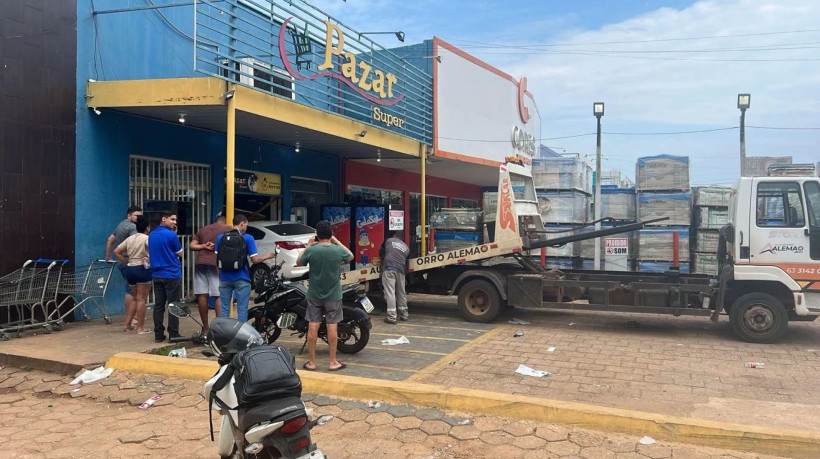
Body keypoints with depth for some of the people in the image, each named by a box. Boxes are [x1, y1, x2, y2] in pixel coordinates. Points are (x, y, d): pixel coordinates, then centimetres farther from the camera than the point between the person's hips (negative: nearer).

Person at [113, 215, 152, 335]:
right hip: (142, 269, -7)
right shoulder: (146, 238, -8)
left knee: (135, 298, 19)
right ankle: (140, 328, 2)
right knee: (141, 299, -2)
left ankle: (127, 325, 19)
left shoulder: (130, 238, 13)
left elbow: (117, 251, 15)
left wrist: (126, 262, 13)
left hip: (130, 269, 7)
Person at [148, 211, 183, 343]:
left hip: (156, 275, 7)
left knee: (158, 305, 9)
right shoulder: (171, 235, -13)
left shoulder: (151, 235, 9)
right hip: (172, 275, -7)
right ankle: (173, 334, 3)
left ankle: (158, 334, 12)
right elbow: (180, 253, -2)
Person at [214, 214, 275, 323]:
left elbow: (217, 258, 4)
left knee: (224, 309, 10)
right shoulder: (248, 238, -6)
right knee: (242, 310, 2)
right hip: (241, 279, -3)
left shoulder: (220, 237, 5)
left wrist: (219, 277, 12)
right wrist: (267, 256, 11)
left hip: (225, 279, 4)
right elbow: (255, 260, -7)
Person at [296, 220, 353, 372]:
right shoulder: (338, 250, -9)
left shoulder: (311, 250, -11)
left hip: (314, 295, 0)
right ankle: (333, 362, 10)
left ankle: (311, 362, 11)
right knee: (332, 326, 4)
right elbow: (351, 256, 14)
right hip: (333, 295, 0)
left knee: (313, 326, 5)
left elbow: (298, 263, 8)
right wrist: (337, 242, 14)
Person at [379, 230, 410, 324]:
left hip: (389, 268, -3)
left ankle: (391, 317, -11)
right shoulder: (406, 247, 23)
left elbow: (380, 253, 24)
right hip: (400, 270, 4)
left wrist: (383, 261, 43)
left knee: (390, 293, -7)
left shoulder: (389, 240, 16)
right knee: (401, 293, 17)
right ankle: (404, 315, 27)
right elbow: (406, 261, 20)